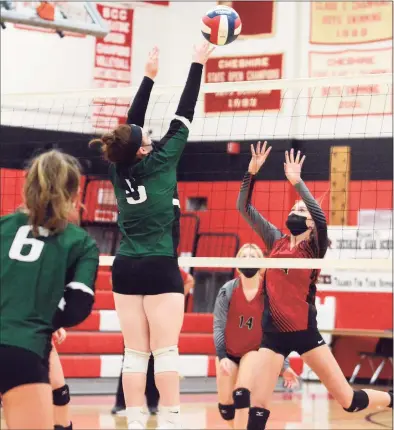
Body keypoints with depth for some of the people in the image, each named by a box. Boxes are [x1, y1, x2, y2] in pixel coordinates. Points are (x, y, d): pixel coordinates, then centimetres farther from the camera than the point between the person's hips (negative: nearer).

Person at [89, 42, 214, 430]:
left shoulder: (119, 169, 4)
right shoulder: (158, 163, -8)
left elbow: (132, 124, 16)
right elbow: (182, 118, -3)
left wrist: (149, 76, 23)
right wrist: (197, 66, 4)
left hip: (125, 268, 5)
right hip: (160, 268, -5)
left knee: (135, 352, 3)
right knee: (165, 351, -6)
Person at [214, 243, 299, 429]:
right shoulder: (228, 290, -13)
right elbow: (218, 326, -9)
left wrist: (284, 365, -7)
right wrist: (221, 356, -19)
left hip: (254, 351, -2)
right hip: (228, 353, 2)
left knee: (241, 394, -21)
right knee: (225, 404, 2)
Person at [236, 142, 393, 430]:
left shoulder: (314, 248, -3)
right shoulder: (276, 241, 7)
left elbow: (321, 217, -24)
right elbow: (244, 207, 4)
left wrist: (296, 181, -26)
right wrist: (252, 171, -8)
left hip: (304, 331, -3)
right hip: (274, 333, 3)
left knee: (348, 400, 0)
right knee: (258, 405, -7)